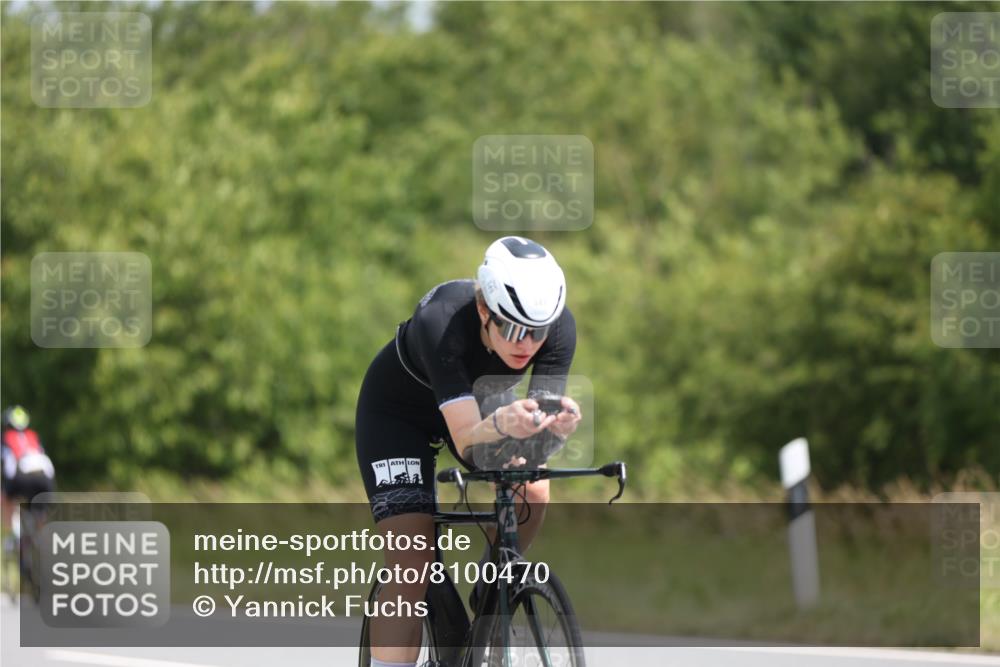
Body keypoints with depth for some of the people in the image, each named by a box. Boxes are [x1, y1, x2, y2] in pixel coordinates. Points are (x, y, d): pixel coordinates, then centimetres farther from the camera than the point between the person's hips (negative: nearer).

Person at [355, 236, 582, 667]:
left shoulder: (559, 327, -29)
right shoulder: (440, 322, -40)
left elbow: (540, 437, -31)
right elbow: (466, 441, -43)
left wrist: (558, 426, -54)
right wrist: (502, 424, -64)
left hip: (477, 398, 4)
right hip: (397, 412, -4)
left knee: (532, 492, -22)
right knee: (412, 567, -18)